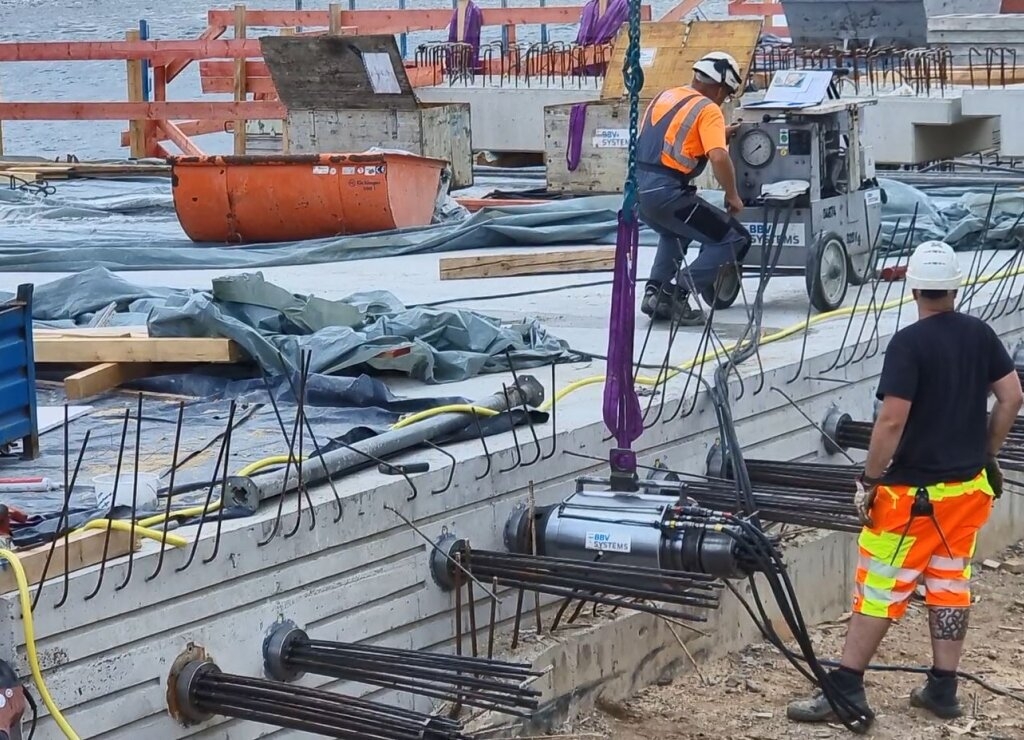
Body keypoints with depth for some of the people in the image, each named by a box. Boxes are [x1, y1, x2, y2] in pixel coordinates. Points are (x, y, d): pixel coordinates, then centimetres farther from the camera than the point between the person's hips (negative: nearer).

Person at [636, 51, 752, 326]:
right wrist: (732, 196, -4)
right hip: (665, 193, -8)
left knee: (675, 232, 37)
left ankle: (656, 290, 20)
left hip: (636, 188, 8)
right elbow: (718, 158, -18)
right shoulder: (708, 110, -5)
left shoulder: (666, 96, 18)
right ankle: (677, 295, -7)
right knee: (734, 239, 2)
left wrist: (719, 133, 36)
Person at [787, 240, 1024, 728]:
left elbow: (892, 420, -21)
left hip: (915, 491, -6)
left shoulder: (908, 343, -16)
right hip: (969, 487, 6)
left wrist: (869, 479, -11)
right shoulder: (980, 334, 3)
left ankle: (845, 688, -1)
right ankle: (943, 689, 18)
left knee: (879, 588, -2)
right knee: (950, 584, 14)